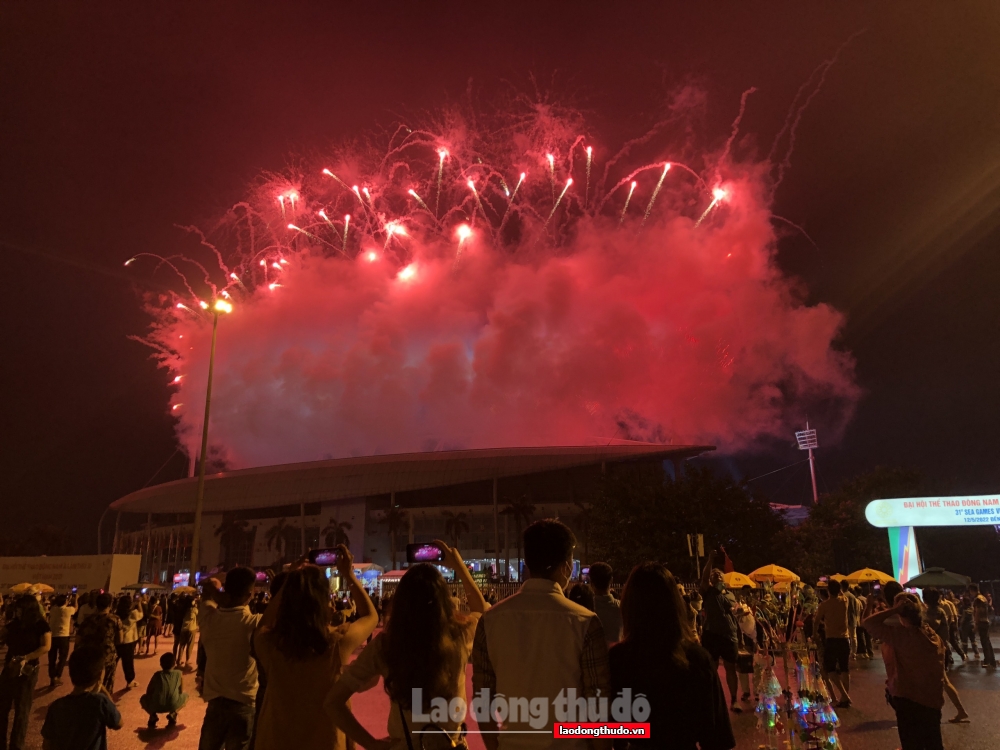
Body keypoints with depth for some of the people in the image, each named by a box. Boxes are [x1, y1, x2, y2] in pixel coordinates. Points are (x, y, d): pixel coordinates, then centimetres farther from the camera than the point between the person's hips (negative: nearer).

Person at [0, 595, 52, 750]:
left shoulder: (41, 625, -13)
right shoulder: (14, 623, 2)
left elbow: (46, 646, -20)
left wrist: (25, 658, -27)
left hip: (27, 672, -5)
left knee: (21, 710, 8)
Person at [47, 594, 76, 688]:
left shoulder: (53, 610, 3)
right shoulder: (68, 609, -6)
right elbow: (76, 608, 16)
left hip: (52, 636, 4)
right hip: (63, 636, -4)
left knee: (52, 658, 11)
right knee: (62, 657, 10)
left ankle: (52, 679, 14)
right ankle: (58, 677, 3)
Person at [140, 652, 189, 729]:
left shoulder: (157, 675, 13)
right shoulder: (179, 673, 11)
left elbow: (148, 691, 16)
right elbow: (181, 691, 16)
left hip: (156, 706, 1)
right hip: (173, 705, -1)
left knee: (143, 698, 32)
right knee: (185, 695, 33)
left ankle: (153, 716, 9)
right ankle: (173, 714, 8)